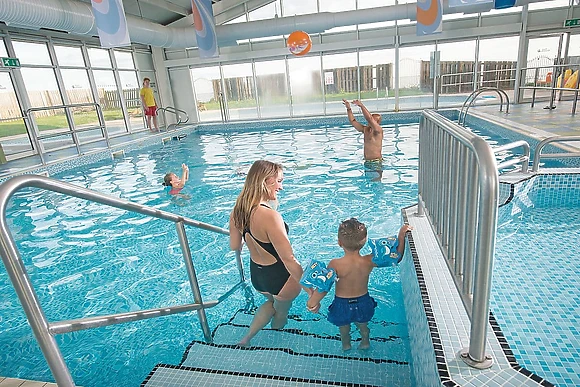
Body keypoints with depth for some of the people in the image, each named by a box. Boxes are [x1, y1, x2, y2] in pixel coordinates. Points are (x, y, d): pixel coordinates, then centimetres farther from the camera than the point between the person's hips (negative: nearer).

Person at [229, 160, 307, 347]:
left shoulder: (238, 210, -11)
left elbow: (234, 246, 2)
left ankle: (246, 339, 34)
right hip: (280, 277, -6)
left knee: (271, 302, 37)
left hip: (255, 274, 6)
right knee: (281, 312, 28)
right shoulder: (270, 216, -34)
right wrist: (310, 289, -23)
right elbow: (289, 260, -31)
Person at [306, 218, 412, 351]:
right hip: (363, 301, 2)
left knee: (344, 328, 31)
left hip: (342, 304, -2)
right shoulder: (369, 261, -24)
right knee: (363, 325, 34)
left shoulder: (335, 264, -31)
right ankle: (365, 342, 59)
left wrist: (312, 302, -9)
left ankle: (346, 344, 57)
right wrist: (401, 236, -9)